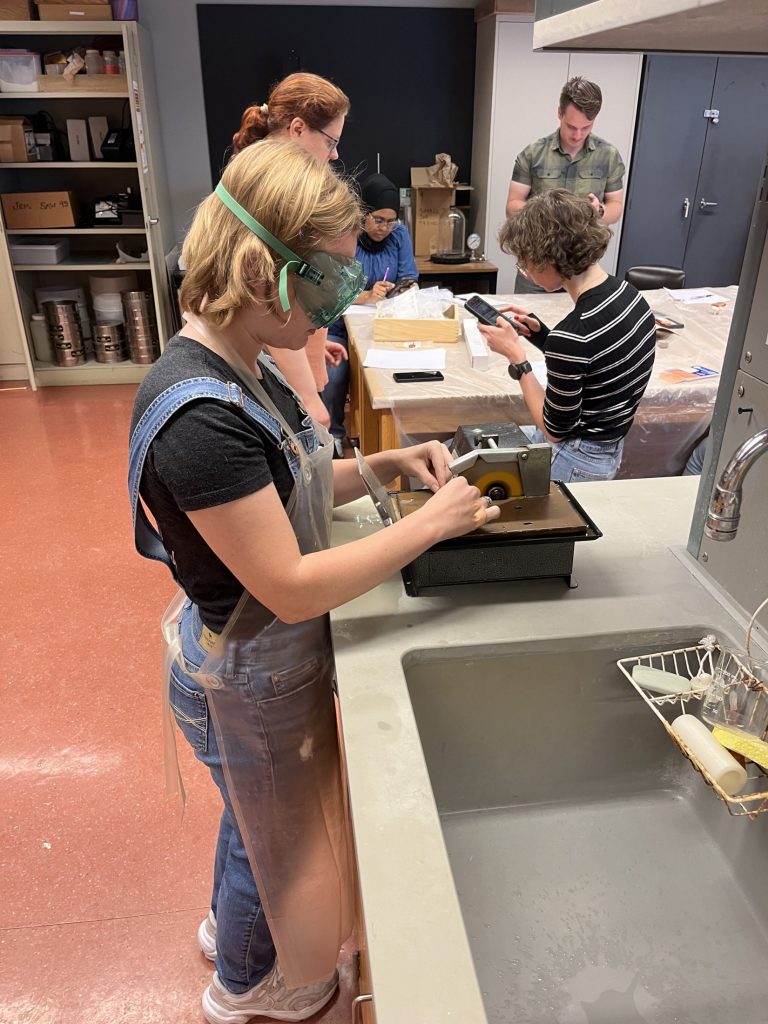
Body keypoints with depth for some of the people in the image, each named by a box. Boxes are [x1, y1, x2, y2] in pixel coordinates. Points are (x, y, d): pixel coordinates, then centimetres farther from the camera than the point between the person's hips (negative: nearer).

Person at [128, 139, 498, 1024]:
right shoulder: (198, 416, -34)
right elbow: (291, 587, -31)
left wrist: (384, 466, -6)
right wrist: (431, 524, -24)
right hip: (249, 680, -8)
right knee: (273, 838, 21)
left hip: (265, 654, 8)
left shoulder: (237, 364, -5)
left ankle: (228, 924, 63)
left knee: (256, 818, 32)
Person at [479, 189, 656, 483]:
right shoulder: (628, 293, -4)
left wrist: (516, 356, -14)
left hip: (575, 463, -9)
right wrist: (539, 331, 2)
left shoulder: (572, 335, -31)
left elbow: (555, 430, -19)